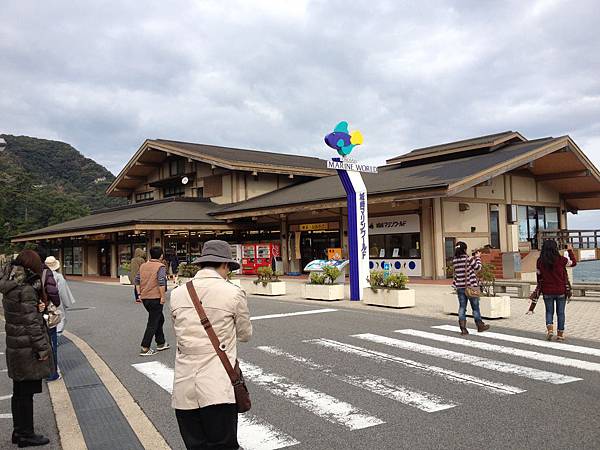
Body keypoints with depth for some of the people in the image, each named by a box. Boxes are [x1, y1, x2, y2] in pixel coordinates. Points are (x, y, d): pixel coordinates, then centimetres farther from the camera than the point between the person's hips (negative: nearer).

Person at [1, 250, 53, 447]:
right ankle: (26, 435, 14)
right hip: (28, 348, -9)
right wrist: (42, 349, -14)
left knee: (19, 392, 18)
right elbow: (31, 323, -20)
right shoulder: (26, 290, -19)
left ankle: (19, 431, 29)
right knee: (26, 392, 3)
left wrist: (37, 307, -2)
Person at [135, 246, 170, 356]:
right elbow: (161, 282, -21)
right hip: (155, 298, -7)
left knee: (160, 319, 22)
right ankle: (145, 349, -2)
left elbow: (137, 281, 10)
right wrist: (163, 296, -15)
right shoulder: (161, 267, -10)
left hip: (144, 298, 7)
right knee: (153, 323, -1)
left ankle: (161, 343, 29)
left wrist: (139, 294, 13)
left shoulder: (143, 266, 10)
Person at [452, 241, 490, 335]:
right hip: (471, 286, -4)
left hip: (460, 287, 4)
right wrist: (478, 257, 12)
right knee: (475, 307, 12)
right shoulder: (469, 259, -15)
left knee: (462, 307, 7)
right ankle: (480, 325, 27)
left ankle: (463, 328, 4)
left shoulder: (454, 261, 0)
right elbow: (478, 267, -1)